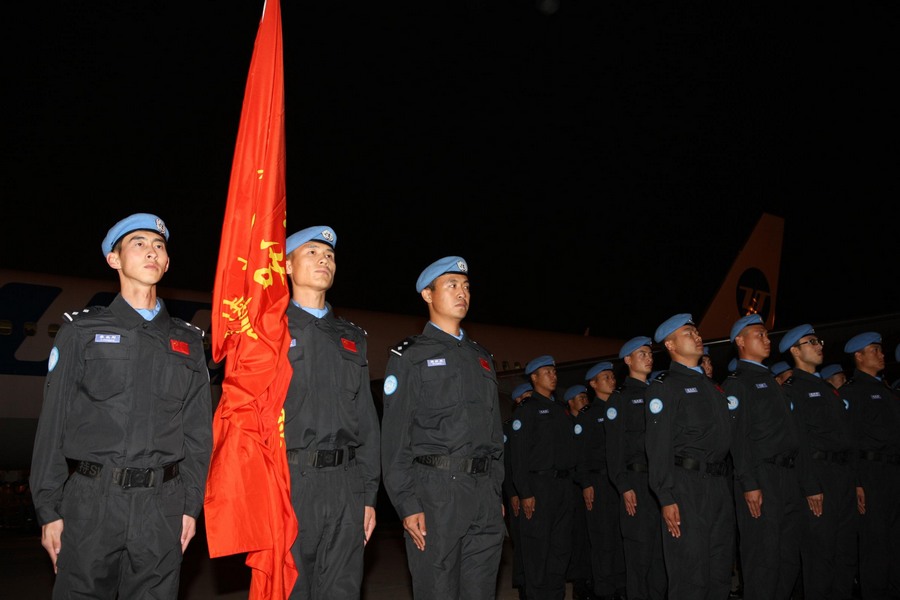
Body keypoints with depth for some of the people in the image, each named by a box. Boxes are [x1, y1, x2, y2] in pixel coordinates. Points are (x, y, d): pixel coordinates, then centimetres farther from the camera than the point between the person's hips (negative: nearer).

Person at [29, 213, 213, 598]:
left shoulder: (188, 342, 11)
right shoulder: (82, 331, 6)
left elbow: (198, 432, 9)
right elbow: (53, 423, 3)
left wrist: (191, 505, 4)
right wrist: (49, 509, -2)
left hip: (162, 507, 2)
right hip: (91, 501, -1)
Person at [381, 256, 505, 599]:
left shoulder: (481, 359, 18)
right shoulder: (409, 357, 1)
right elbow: (395, 438, -5)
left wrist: (496, 492, 12)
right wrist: (407, 504, -12)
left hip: (484, 495, 5)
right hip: (434, 491, -5)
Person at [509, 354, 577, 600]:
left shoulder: (560, 409, 17)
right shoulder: (527, 409, -4)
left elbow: (569, 449, 17)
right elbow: (519, 454, -11)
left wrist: (572, 479, 7)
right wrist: (525, 493, -16)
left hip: (564, 484, 7)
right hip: (539, 484, -7)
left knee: (562, 545, 12)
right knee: (538, 547, -1)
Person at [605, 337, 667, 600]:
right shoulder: (620, 397, 0)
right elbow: (615, 447, -6)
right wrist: (624, 487, -13)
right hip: (638, 482, -5)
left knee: (663, 548, 9)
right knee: (639, 550, 0)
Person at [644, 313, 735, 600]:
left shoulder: (711, 385, 20)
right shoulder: (663, 387, -4)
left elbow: (726, 435, 20)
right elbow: (658, 447, -11)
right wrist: (666, 498, -17)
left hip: (719, 483, 7)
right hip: (686, 483, -7)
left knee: (720, 573, 13)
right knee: (690, 576, -3)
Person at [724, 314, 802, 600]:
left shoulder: (770, 380, 21)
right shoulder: (736, 383, -5)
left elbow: (788, 432, 19)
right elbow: (738, 437, -13)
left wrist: (795, 478, 13)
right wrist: (749, 485, -19)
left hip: (789, 477, 8)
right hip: (761, 478, -8)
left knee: (789, 558, 13)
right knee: (763, 559, -3)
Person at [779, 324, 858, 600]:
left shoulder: (827, 387, 18)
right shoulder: (792, 389, -8)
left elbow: (846, 435, 18)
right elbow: (799, 441, -14)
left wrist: (854, 479, 13)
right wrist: (810, 487, -19)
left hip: (845, 474, 8)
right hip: (820, 475, -8)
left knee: (846, 549, 13)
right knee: (820, 551, -1)